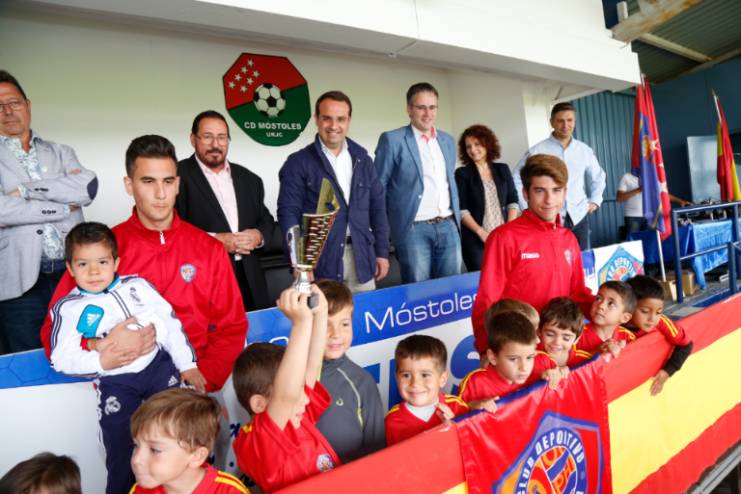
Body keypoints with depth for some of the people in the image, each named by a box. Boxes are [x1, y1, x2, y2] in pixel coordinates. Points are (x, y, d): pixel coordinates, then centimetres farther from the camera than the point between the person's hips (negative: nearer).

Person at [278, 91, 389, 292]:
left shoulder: (362, 159, 10)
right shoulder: (298, 163, -2)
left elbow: (377, 206, 12)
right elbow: (289, 213, -6)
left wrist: (382, 252, 8)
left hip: (361, 259, 4)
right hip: (319, 261, -4)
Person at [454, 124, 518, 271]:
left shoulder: (502, 169, 12)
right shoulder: (462, 173, 2)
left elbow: (513, 201, 9)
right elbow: (461, 209, -5)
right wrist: (481, 232, -13)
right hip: (476, 239, -3)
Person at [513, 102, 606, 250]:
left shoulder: (585, 150, 10)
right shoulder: (537, 151, -4)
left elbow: (598, 176, 26)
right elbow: (517, 182, -2)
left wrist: (595, 200, 15)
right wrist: (528, 209, -6)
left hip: (579, 216, 4)